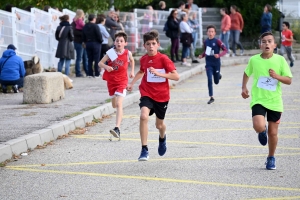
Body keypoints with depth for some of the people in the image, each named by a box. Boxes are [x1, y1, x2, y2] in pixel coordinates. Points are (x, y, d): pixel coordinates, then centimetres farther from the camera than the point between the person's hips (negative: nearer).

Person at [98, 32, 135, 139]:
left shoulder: (128, 53, -6)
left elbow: (132, 60, 18)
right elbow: (100, 63, -9)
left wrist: (132, 71, 13)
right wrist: (106, 67, -29)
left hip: (122, 81, -3)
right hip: (111, 81, 3)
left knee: (119, 104, -18)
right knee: (114, 105, 17)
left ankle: (117, 128, -30)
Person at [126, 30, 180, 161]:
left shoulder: (163, 59, -13)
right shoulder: (143, 59, 1)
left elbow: (176, 76, -20)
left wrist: (158, 73, -30)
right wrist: (132, 83, 18)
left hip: (162, 96, -2)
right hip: (147, 94, 2)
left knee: (159, 124, 14)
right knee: (144, 116, -26)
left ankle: (162, 138, 54)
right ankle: (144, 150, -21)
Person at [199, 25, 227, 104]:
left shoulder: (217, 41, -12)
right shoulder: (205, 42, 1)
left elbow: (225, 50, -11)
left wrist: (219, 55, -27)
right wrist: (202, 55, -3)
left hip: (216, 63, -2)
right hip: (208, 64, 2)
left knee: (216, 82, 10)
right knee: (209, 80, -8)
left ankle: (219, 75, 47)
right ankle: (211, 97, 0)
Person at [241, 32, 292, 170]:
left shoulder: (280, 60, -5)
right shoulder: (254, 60, -3)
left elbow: (289, 80, -3)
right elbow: (247, 73, 17)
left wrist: (277, 76, -20)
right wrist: (244, 87, 5)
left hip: (275, 101, 1)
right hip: (258, 100, -1)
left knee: (273, 132, 7)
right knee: (259, 126, -24)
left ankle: (271, 158, 30)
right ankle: (262, 131, 16)